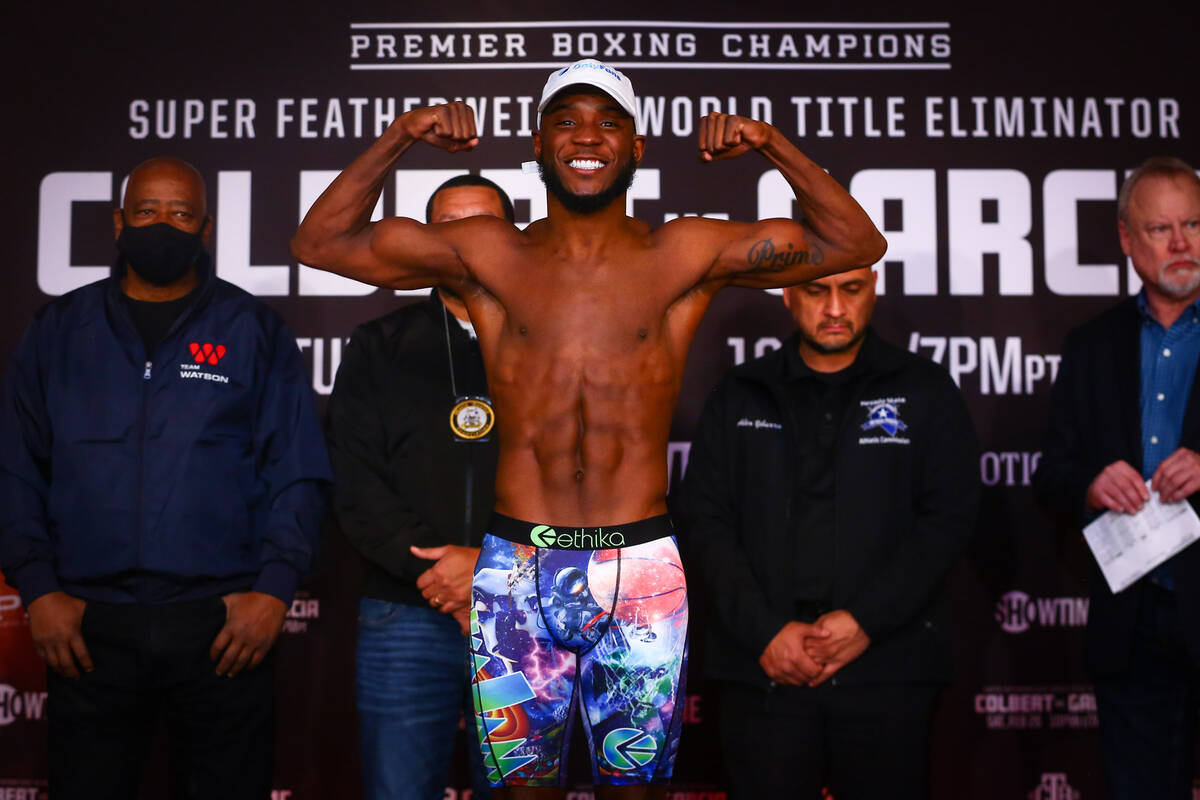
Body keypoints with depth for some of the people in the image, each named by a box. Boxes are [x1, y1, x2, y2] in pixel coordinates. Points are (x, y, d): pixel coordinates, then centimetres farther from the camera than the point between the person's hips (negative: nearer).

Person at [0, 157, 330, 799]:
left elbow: (297, 473, 3)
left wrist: (274, 588, -7)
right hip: (87, 627, 1)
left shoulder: (254, 330, 7)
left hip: (223, 625, -1)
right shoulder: (60, 330, 11)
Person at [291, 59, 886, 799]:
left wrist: (772, 144, -5)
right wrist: (400, 138, -1)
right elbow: (321, 242, 8)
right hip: (517, 567, 1)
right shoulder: (490, 256, 6)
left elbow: (857, 242, 4)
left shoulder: (683, 257, 4)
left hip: (642, 567, 0)